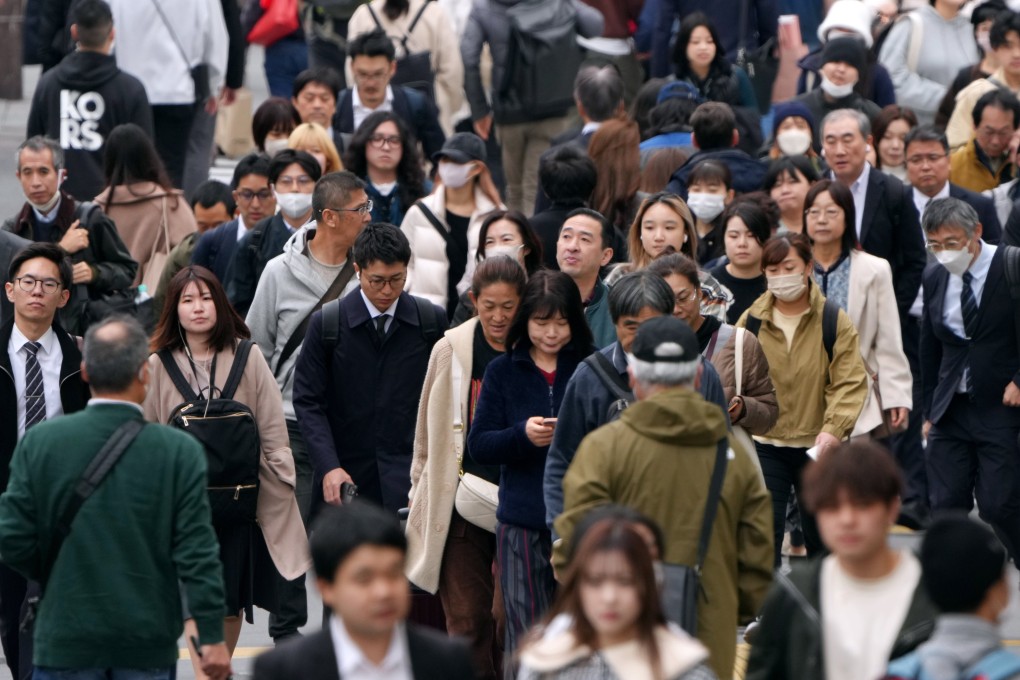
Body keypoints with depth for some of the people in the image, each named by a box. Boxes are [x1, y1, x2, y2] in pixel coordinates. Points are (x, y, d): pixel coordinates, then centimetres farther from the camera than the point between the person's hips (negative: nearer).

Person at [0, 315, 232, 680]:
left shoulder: (39, 443, -6)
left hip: (66, 638, 1)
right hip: (148, 640, 0)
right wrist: (212, 637, -4)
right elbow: (197, 554, -10)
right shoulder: (180, 452, -9)